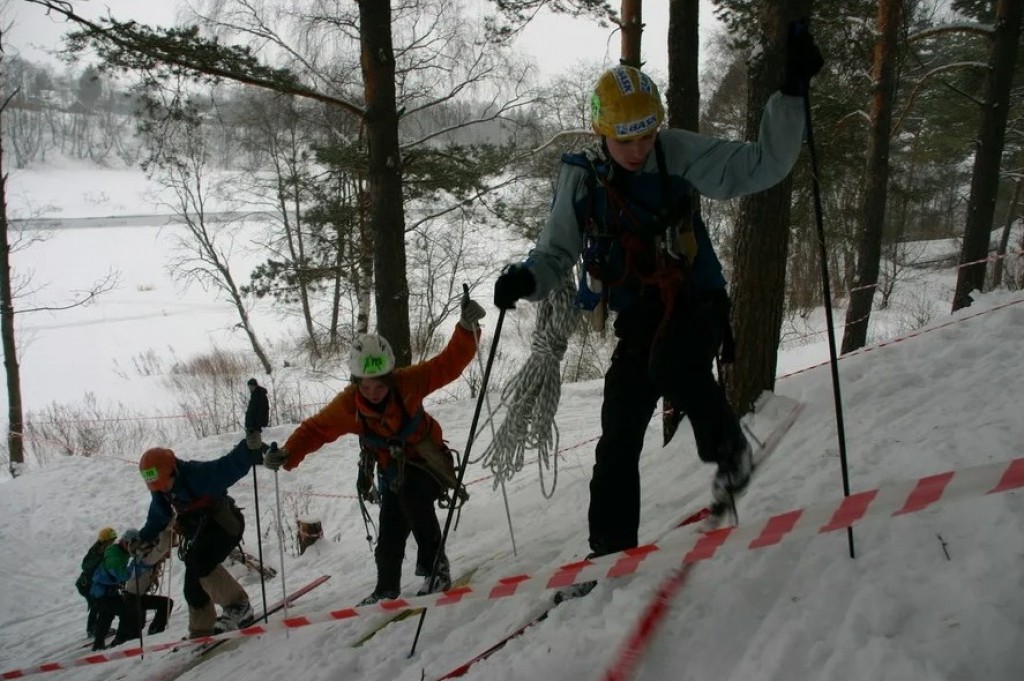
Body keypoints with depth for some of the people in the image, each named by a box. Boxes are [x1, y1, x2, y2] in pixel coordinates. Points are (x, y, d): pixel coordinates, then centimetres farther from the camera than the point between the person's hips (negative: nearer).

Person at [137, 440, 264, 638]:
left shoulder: (197, 475, -27)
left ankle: (238, 606, -20)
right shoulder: (160, 494, -1)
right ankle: (201, 632, 24)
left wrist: (250, 449, -58)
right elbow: (155, 521, 18)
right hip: (199, 535, 8)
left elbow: (230, 466, -41)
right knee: (193, 585, 7)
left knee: (199, 563, -30)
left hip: (225, 525, -8)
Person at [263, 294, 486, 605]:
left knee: (412, 495, -34)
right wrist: (289, 454, -26)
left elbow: (449, 364, -27)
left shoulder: (407, 382, -26)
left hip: (428, 463, -3)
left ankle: (435, 566, -18)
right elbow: (316, 429, -9)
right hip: (393, 472, 3)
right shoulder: (347, 404, -19)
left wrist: (466, 328, -42)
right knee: (390, 538, 2)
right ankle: (386, 590, 30)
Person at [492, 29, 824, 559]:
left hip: (696, 302, -3)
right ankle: (611, 547, 13)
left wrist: (791, 93, -22)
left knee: (670, 365, -35)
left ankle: (728, 449, -6)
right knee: (618, 439, -1)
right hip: (638, 318, 3)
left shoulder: (679, 154, -10)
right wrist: (526, 279, -19)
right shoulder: (581, 178, -5)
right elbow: (555, 252, 2)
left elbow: (761, 165, -12)